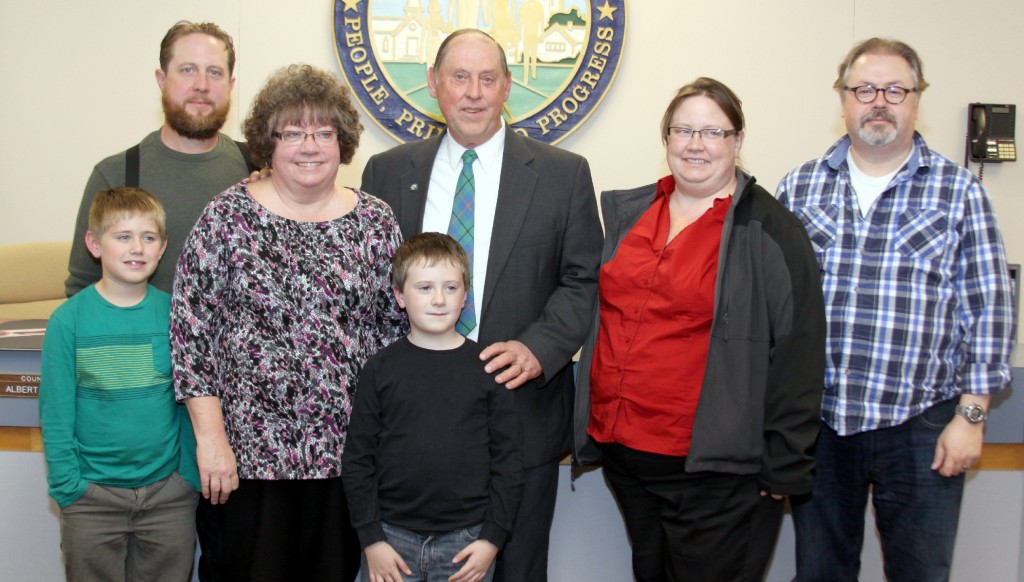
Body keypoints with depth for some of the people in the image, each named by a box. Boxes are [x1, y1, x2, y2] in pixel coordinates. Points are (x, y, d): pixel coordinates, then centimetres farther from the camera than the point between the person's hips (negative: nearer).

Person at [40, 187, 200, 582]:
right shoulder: (68, 319, -6)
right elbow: (55, 412, -4)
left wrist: (193, 473, 0)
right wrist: (67, 485, -8)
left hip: (169, 492, 1)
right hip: (93, 494, -1)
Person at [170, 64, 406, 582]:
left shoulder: (375, 222, 4)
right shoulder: (228, 217, -3)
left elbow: (396, 327, 8)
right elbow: (190, 330, -4)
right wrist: (211, 437, -8)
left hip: (346, 451, 2)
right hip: (251, 450, -2)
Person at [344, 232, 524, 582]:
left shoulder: (488, 367, 0)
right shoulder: (381, 369, 0)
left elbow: (508, 458, 2)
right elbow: (357, 458, 2)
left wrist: (492, 538, -3)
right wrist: (371, 538, -3)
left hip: (466, 540, 0)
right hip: (391, 537, 0)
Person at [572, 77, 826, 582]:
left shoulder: (768, 231, -7)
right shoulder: (627, 214, 10)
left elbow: (797, 352, -10)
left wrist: (784, 465, -12)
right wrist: (593, 420, 13)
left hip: (713, 468, -5)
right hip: (622, 450, 6)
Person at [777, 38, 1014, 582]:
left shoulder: (958, 192, 0)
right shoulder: (798, 187, 5)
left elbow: (989, 309, -1)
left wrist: (971, 415, -6)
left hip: (920, 425, -1)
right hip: (816, 421, 2)